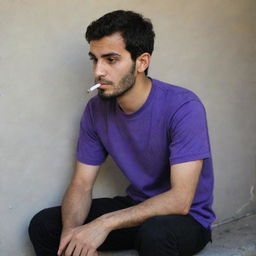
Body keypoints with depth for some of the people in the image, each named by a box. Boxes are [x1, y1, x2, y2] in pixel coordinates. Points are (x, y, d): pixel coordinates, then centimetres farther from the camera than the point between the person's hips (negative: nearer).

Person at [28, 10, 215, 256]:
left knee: (155, 233, -39)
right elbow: (81, 184, -3)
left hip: (187, 217, -5)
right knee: (42, 225, -8)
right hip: (137, 208, 5)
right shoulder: (96, 110, -5)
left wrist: (105, 224, -34)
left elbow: (180, 200, -28)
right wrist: (71, 232, -25)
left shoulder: (183, 107, -24)